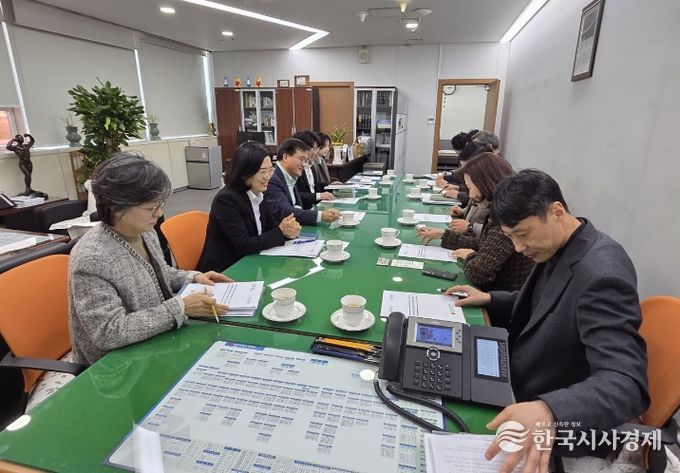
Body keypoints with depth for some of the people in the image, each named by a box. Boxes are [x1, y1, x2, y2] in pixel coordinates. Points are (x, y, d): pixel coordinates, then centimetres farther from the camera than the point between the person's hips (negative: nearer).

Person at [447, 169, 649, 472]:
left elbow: (626, 382, -36)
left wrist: (549, 410, -52)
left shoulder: (602, 273, -30)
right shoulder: (559, 249, -3)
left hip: (560, 425, -7)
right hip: (523, 386, 7)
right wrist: (491, 300, -1)